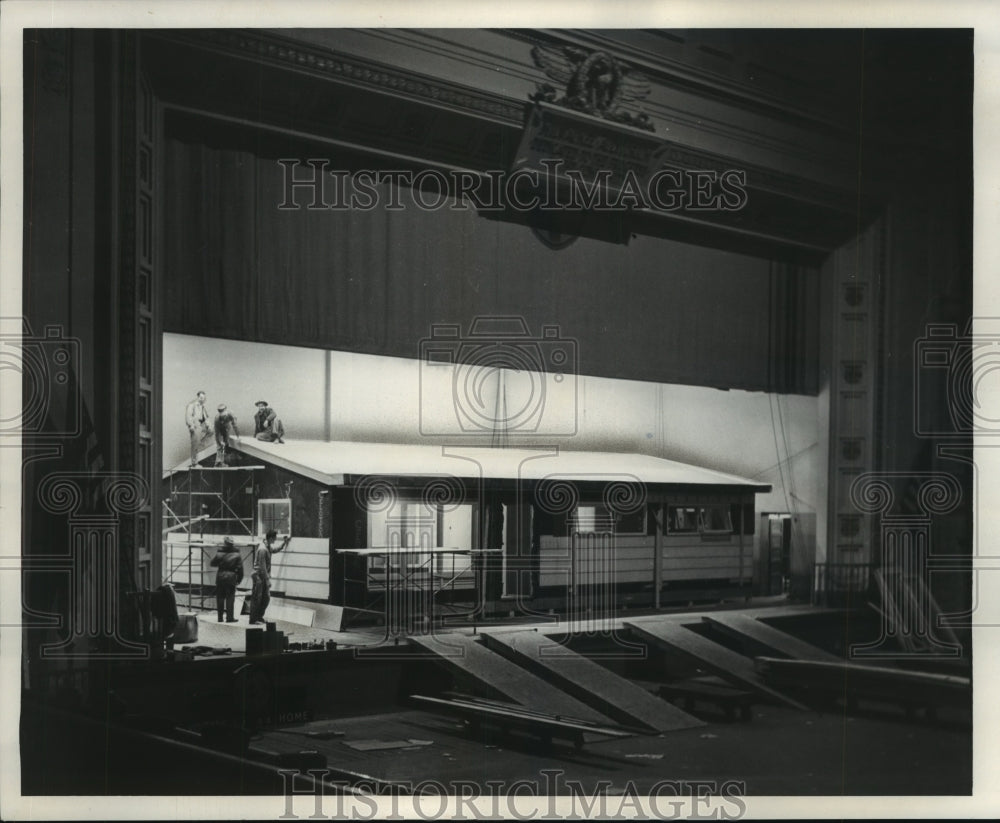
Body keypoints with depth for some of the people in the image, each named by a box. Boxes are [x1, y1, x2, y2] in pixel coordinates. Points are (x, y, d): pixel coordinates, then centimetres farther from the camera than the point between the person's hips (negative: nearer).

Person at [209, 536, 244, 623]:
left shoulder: (219, 554, -1)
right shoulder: (236, 555, -5)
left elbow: (212, 563, 12)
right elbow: (240, 568, -4)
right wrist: (239, 579, 5)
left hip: (220, 577, 2)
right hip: (231, 578, -2)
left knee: (220, 598, 10)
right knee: (230, 598, 2)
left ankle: (220, 617, 13)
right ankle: (229, 617, 0)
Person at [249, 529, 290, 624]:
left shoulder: (268, 546, 7)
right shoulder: (262, 549, -22)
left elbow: (276, 549, 30)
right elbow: (262, 567, -22)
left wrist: (285, 542, 20)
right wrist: (267, 580, -19)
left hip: (264, 576, 9)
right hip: (259, 576, -9)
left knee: (266, 598, 12)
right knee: (256, 598, -2)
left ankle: (259, 617, 22)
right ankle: (253, 619, 4)